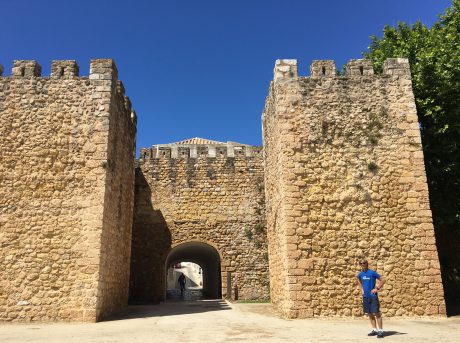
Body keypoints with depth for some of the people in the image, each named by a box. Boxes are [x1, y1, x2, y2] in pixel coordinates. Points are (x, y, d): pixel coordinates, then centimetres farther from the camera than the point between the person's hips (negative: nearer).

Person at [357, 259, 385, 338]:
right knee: (369, 314, 11)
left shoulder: (372, 273, -10)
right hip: (365, 296, 6)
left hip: (373, 296, -6)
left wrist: (377, 288, -13)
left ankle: (380, 331, 0)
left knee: (377, 313, -5)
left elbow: (382, 281, -8)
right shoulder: (360, 274, 7)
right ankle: (375, 330, 21)